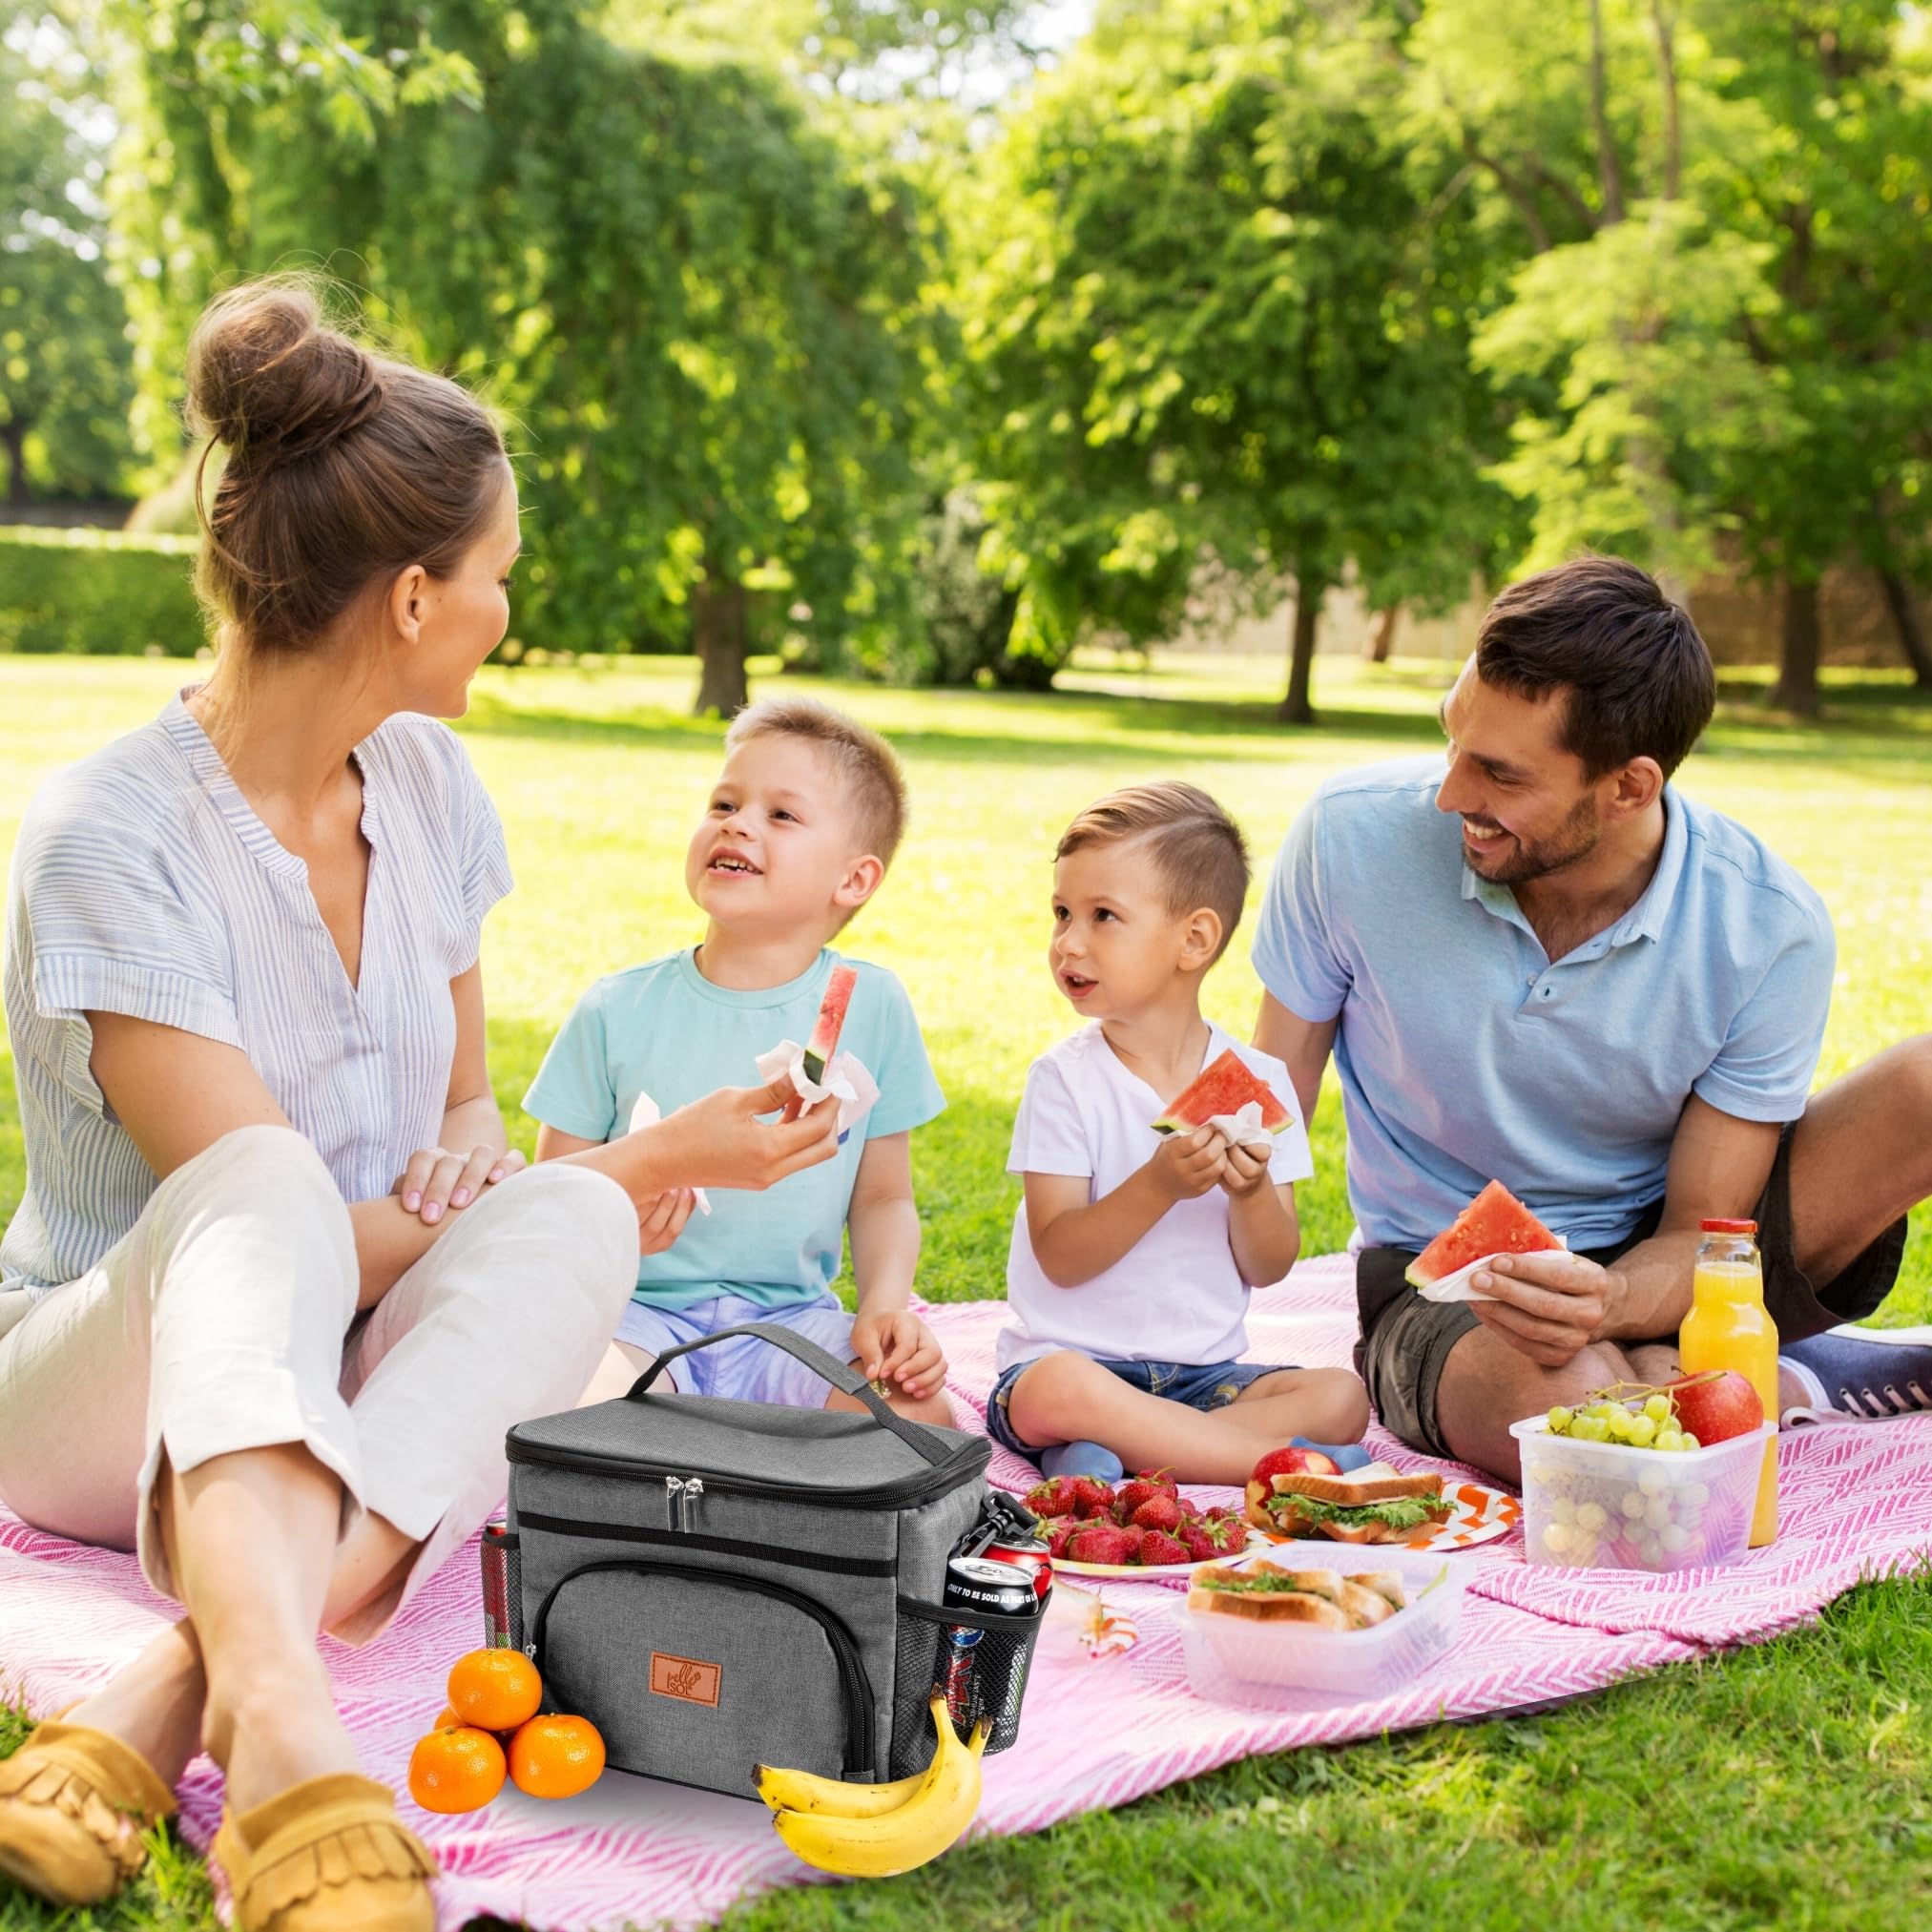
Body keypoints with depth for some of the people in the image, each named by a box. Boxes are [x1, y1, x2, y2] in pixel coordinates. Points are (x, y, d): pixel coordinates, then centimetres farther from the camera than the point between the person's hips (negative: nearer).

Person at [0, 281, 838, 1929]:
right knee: (266, 1187, -37)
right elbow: (255, 1201, -21)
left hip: (346, 1398, 5)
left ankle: (171, 1696, -42)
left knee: (564, 1223, -28)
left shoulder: (426, 785, 3)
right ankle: (281, 1728, -60)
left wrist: (465, 1167, -12)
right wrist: (649, 1163, -16)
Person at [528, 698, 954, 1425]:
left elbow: (883, 1199, 8)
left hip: (792, 1316, 2)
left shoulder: (870, 1007, 1)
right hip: (643, 1312, -2)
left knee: (924, 1419, -24)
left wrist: (886, 1305, -10)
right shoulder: (619, 1010, -2)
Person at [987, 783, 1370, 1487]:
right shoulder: (1064, 1077, -5)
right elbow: (1059, 1258, -12)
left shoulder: (1258, 1079, 2)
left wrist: (1252, 1192, -17)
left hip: (1204, 1368, 4)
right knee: (1058, 1391, -37)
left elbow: (1269, 1268, 3)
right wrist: (1158, 1185, -25)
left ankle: (1104, 1455, -24)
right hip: (1071, 1355, -3)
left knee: (1341, 1396, -21)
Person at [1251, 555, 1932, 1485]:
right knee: (1566, 1405, -39)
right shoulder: (1353, 837, -18)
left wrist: (1610, 1303, -37)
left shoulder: (1768, 930, -19)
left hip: (1647, 1265, 1)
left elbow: (1698, 1231, -13)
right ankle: (1807, 1389, -6)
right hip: (1441, 1287, 0)